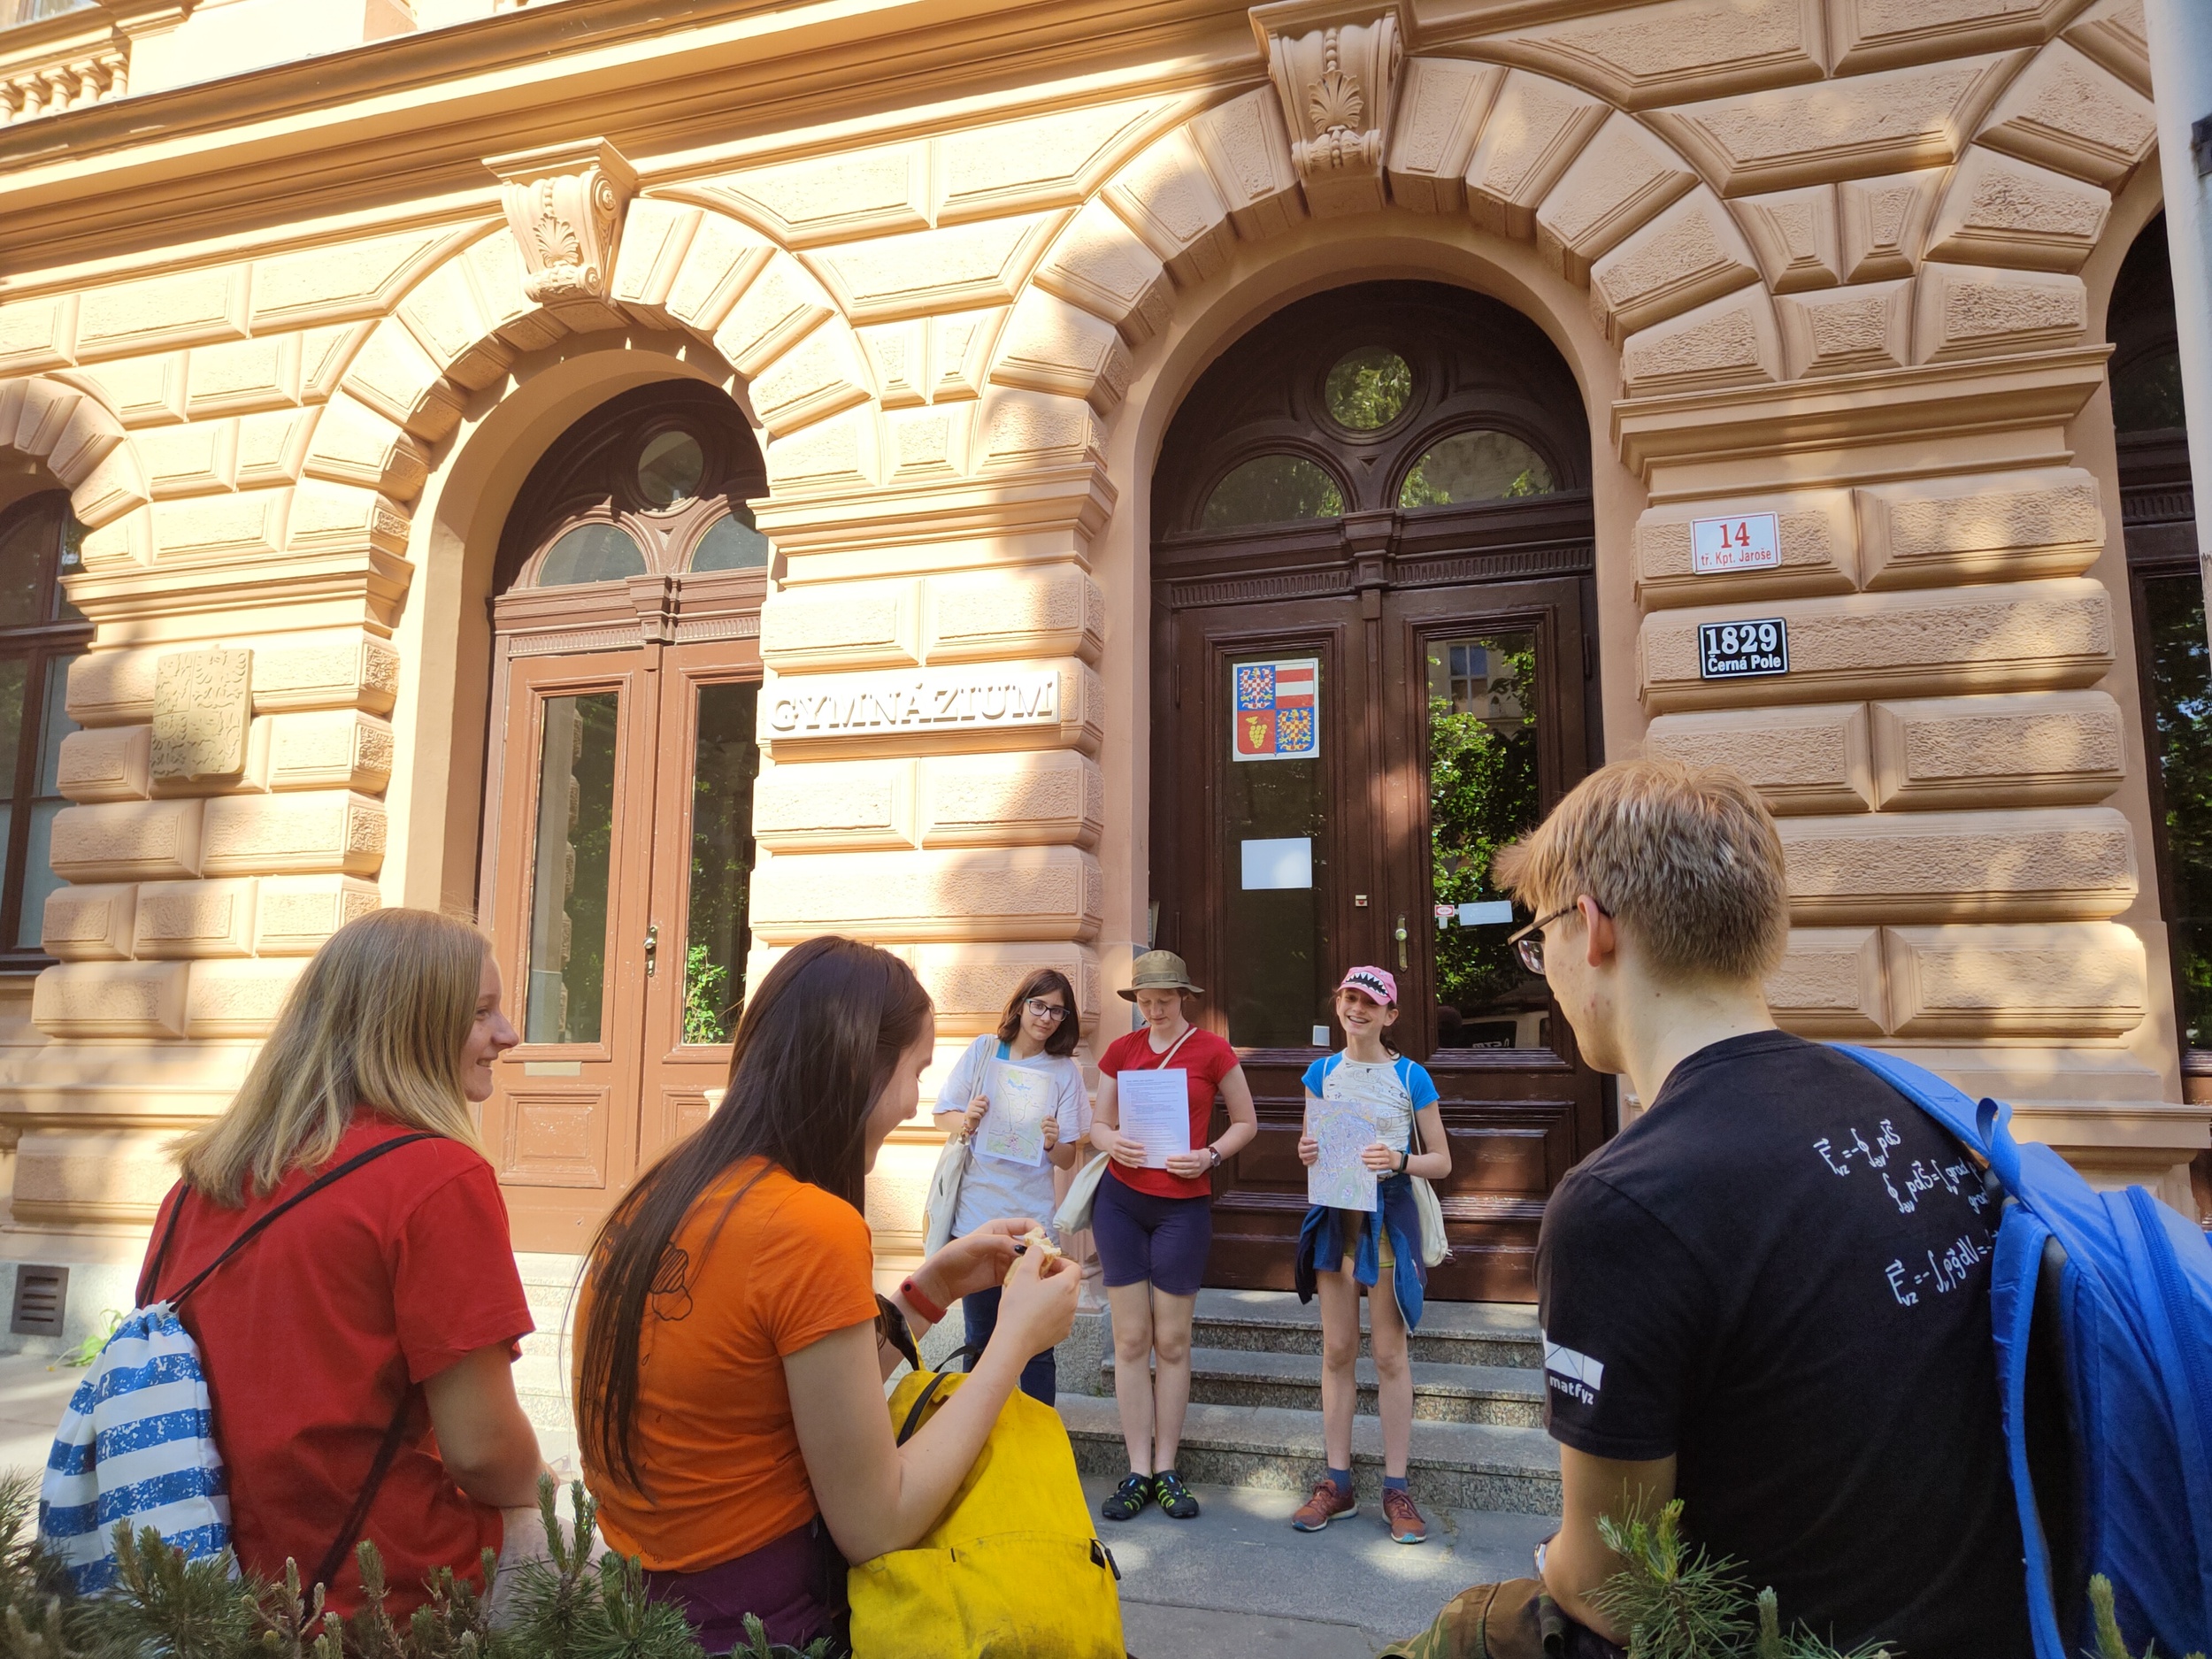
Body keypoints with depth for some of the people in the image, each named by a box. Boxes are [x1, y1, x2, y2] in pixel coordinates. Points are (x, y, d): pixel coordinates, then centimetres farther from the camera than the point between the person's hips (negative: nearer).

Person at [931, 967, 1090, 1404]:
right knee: (979, 1338, 13)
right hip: (975, 1216, 1)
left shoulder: (1065, 1072, 0)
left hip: (1031, 1221, -1)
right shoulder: (983, 1050, 1)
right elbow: (943, 1113, 6)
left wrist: (1053, 1143, -24)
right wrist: (966, 1120, -15)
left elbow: (1067, 1160, -1)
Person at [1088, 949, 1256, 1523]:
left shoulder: (1212, 1051, -3)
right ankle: (1138, 1472, 12)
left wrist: (1211, 1157, -11)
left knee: (1172, 1341, 4)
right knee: (1131, 1338, 4)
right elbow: (1099, 1122, 13)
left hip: (1184, 1205, -2)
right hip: (1120, 1200, 2)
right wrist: (1111, 1141, -10)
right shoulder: (1121, 1050, 6)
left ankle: (1166, 1470, 16)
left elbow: (1246, 1121, 6)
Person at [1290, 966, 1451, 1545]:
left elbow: (1441, 1161, 0)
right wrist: (1306, 1153, -8)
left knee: (1390, 1355, 1)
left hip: (1389, 1216, -3)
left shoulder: (1411, 1077, -2)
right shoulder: (1321, 1072, 7)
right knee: (1337, 1351, 7)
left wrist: (1400, 1160, -19)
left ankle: (1396, 1489, 12)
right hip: (1334, 1214, 3)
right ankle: (1337, 1484, 17)